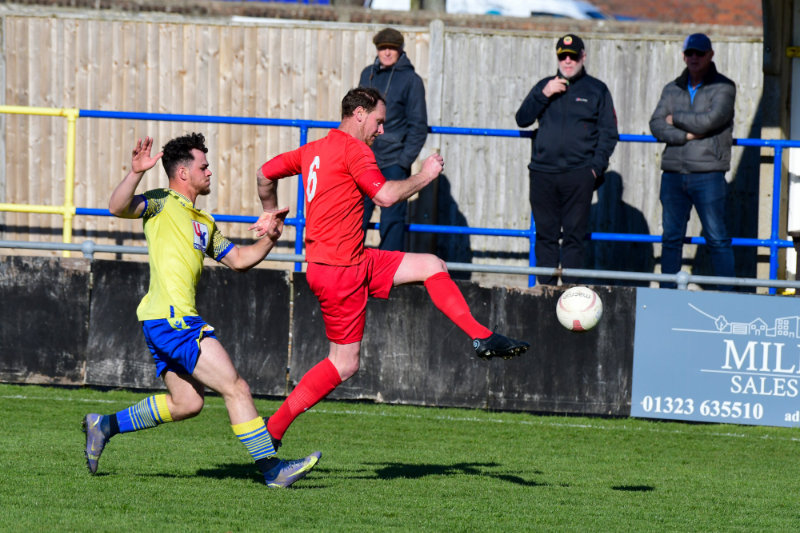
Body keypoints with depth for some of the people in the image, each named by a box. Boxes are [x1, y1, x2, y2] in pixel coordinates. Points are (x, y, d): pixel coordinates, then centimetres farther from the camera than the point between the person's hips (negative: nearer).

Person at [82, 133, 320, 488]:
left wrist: (269, 239, 11)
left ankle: (105, 425, 21)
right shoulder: (163, 204, -1)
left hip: (167, 324, 10)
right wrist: (135, 173, -32)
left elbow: (238, 259, 26)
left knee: (186, 402, 14)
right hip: (171, 317, -10)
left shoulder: (203, 222, 25)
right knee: (236, 389, -10)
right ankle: (272, 468, -9)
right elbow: (118, 208, -17)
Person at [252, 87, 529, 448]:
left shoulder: (312, 151, 13)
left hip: (355, 262, 10)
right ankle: (273, 428, 0)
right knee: (344, 364, -4)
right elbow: (385, 196, -22)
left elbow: (265, 173, 21)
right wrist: (424, 177, -8)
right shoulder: (354, 150, -14)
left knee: (432, 266, 10)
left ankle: (483, 339, 6)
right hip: (339, 271, -10)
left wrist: (270, 214, 35)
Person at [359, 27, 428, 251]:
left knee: (392, 220, -4)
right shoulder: (368, 75, 10)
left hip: (393, 163, -5)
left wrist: (405, 160, -12)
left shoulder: (411, 80, -3)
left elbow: (418, 126, -4)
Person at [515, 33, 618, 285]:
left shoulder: (596, 90, 10)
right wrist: (544, 95, -6)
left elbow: (608, 133, 8)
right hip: (543, 173, 2)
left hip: (579, 174, -2)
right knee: (545, 235, 2)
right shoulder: (544, 86, 16)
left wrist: (596, 167, -4)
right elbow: (522, 119, 8)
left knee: (573, 235, -5)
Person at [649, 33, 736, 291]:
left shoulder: (723, 88, 1)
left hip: (708, 174, -5)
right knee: (671, 238, 5)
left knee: (717, 238, -6)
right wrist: (687, 135, -11)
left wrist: (675, 119, 1)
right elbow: (656, 125, 4)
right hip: (673, 173, 5)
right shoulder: (672, 89, 16)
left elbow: (709, 121, -13)